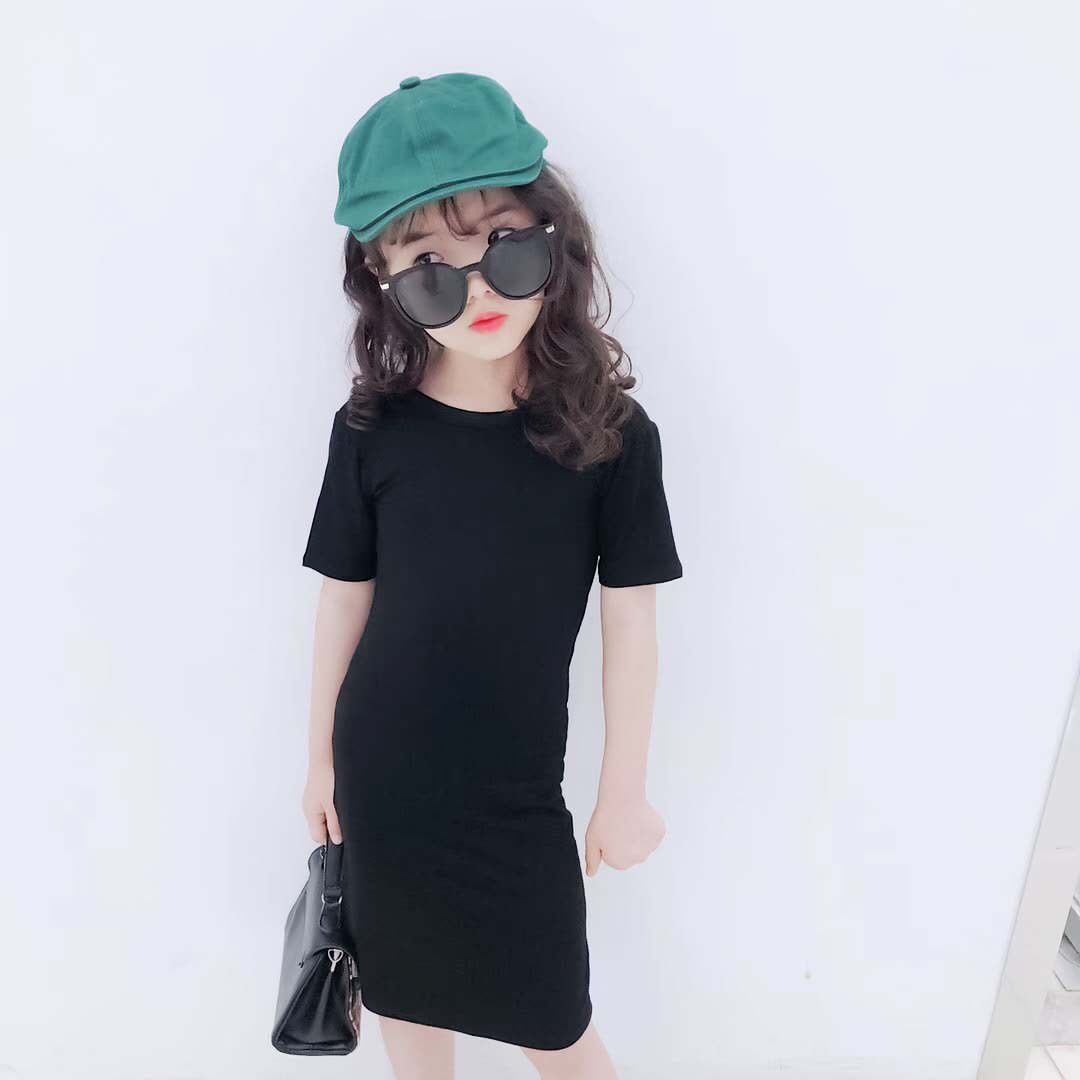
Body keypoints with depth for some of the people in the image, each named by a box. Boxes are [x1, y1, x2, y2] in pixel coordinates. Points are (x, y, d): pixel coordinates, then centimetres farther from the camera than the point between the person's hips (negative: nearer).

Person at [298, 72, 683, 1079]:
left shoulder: (611, 432, -14)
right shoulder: (371, 428, -10)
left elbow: (630, 623, -8)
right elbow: (345, 598, -1)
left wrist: (624, 791, -1)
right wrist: (321, 758, 8)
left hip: (520, 790, -1)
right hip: (383, 779, 2)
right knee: (405, 991, 23)